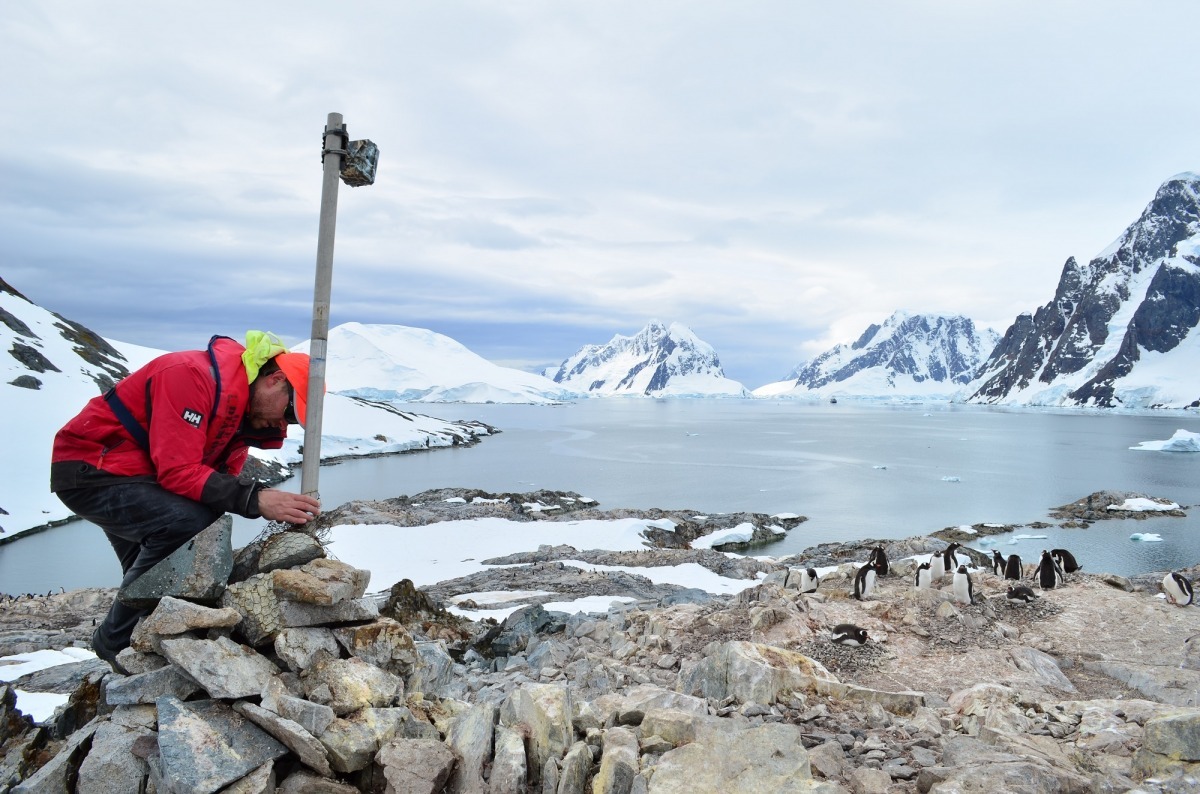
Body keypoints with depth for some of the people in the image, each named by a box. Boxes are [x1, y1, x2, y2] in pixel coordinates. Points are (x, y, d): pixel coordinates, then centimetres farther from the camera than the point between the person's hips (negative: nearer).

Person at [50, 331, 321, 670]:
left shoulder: (244, 407, 4)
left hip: (136, 477, 10)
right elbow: (178, 471, -31)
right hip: (90, 469, -10)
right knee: (188, 523, -28)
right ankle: (119, 643, -11)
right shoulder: (194, 375, -26)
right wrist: (254, 499, -37)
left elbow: (221, 476, 2)